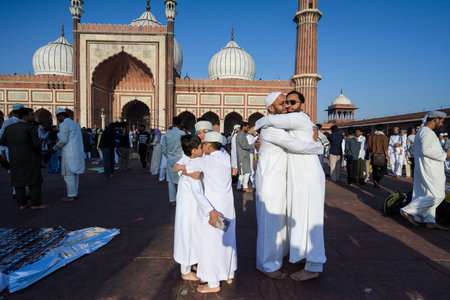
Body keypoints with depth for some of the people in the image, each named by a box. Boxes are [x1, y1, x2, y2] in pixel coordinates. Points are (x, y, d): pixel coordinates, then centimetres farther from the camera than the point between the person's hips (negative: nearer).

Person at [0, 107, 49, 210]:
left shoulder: (9, 127, 7)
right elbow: (37, 144, -15)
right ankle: (36, 204, 0)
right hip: (29, 159, -6)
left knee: (18, 182, 11)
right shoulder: (31, 128, -12)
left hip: (14, 160, 6)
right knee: (35, 181, 0)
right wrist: (38, 153, 4)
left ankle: (22, 204, 12)